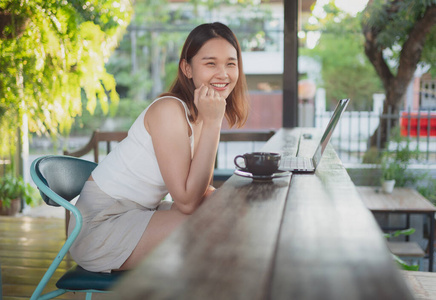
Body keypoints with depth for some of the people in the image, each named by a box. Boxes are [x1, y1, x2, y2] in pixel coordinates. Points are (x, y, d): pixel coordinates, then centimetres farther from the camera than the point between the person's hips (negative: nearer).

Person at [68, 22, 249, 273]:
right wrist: (211, 123, -26)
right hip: (101, 222, -9)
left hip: (137, 213, 9)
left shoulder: (203, 113, 3)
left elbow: (200, 190, 6)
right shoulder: (169, 111, -23)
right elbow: (187, 202, -24)